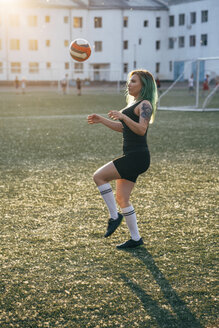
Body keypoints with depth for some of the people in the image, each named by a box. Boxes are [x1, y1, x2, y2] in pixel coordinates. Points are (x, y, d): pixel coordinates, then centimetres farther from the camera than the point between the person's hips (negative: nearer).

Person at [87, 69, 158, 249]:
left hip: (137, 157, -10)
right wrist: (101, 119, 22)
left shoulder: (145, 105, -9)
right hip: (131, 157, 10)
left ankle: (114, 216, -4)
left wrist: (123, 116, -32)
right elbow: (123, 127, 29)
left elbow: (141, 129, -23)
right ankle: (136, 238, 15)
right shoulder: (134, 103, 22)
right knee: (122, 198, 9)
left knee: (99, 176, -13)